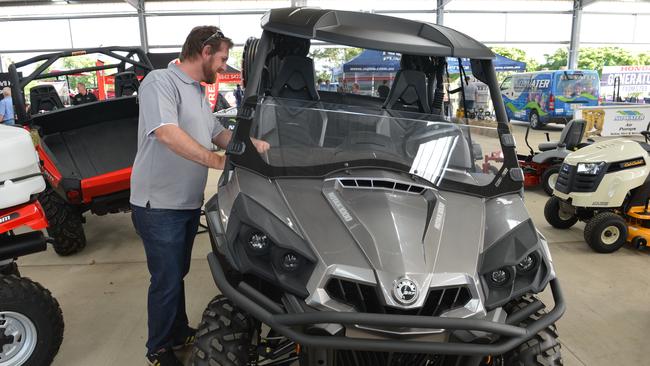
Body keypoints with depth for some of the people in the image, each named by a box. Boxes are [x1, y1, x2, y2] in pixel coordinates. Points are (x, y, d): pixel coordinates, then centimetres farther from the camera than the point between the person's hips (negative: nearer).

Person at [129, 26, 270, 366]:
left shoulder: (199, 93, 13)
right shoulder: (160, 81, -17)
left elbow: (217, 133, 22)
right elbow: (167, 134, -30)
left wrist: (250, 143, 5)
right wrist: (220, 161, -27)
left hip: (189, 202, 9)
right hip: (159, 205, -9)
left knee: (178, 274, 21)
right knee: (166, 280, 3)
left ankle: (179, 333, 39)